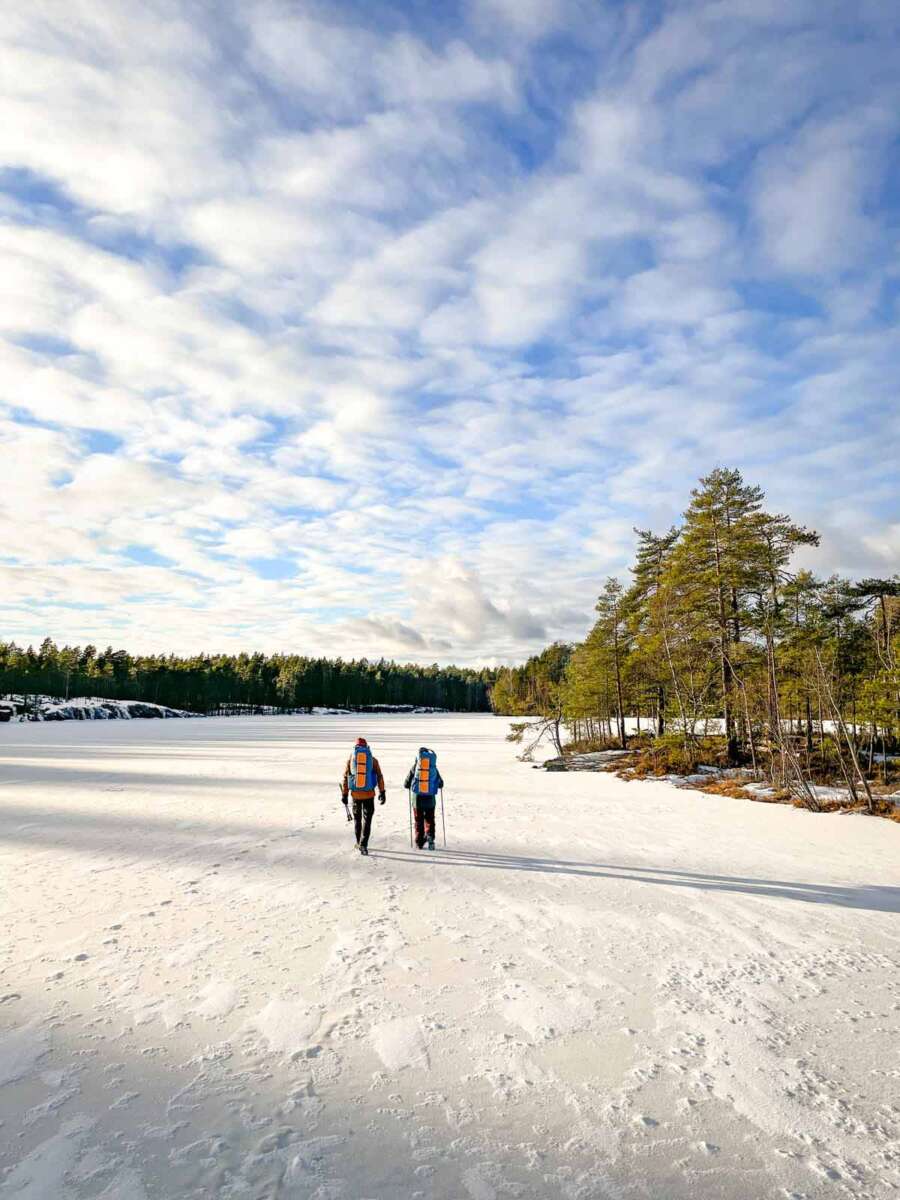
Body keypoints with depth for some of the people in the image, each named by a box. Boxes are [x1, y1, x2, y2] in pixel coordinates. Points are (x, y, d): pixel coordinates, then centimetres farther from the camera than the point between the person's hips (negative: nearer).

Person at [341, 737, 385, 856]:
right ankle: (363, 845, -8)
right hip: (369, 794, -1)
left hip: (355, 794, 1)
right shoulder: (373, 759, 1)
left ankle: (359, 843, 30)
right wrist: (382, 793, 4)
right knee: (367, 820, 4)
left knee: (357, 819, 19)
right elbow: (379, 777, -1)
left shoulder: (351, 759, 2)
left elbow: (345, 778, 3)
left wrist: (344, 795, 8)